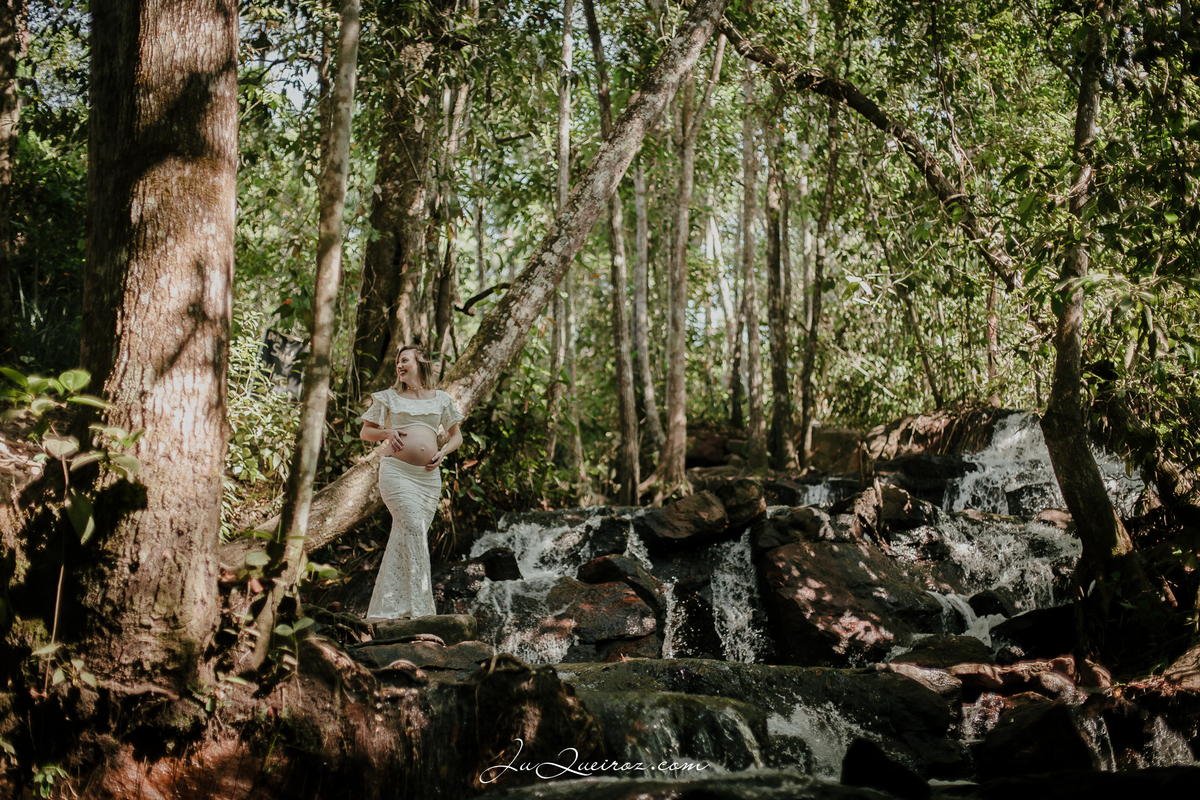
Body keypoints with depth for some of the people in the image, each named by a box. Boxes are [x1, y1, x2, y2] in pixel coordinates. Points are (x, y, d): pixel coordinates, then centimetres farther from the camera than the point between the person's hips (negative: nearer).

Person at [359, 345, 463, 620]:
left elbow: (456, 436, 23)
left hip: (429, 476, 3)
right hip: (397, 471, -3)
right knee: (413, 528, -20)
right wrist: (387, 433, -5)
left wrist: (443, 452, 2)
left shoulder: (441, 399, 16)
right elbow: (365, 432, 16)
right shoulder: (389, 397, 12)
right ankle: (419, 606, -20)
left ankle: (385, 610, 10)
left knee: (404, 537, 3)